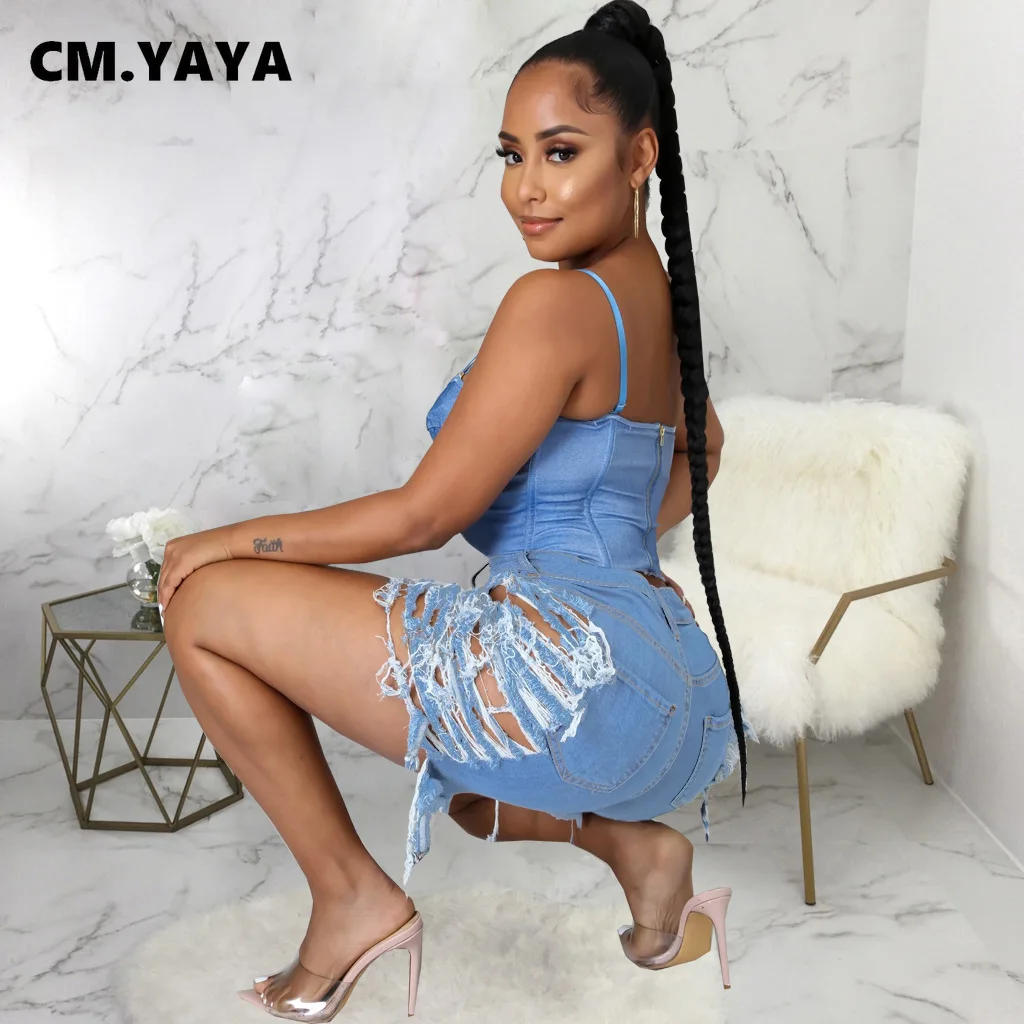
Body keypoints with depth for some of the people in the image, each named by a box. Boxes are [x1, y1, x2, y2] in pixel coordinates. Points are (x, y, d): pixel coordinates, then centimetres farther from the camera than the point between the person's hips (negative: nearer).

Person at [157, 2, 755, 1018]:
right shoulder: (656, 288, 13)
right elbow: (702, 448, 31)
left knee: (203, 604, -4)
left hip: (566, 661, -10)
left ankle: (353, 895, 4)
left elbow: (421, 515, -14)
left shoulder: (556, 301, -15)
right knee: (450, 780, 39)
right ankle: (630, 836, 14)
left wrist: (228, 539, -2)